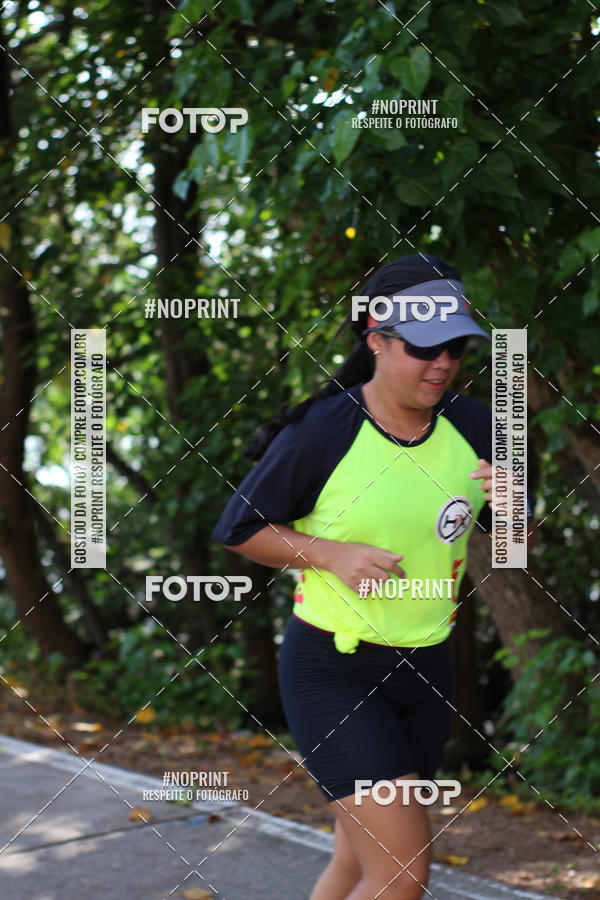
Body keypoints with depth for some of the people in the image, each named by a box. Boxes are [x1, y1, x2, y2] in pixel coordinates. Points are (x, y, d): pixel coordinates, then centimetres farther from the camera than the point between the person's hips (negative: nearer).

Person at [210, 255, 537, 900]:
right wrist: (331, 553, -18)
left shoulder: (472, 428, -1)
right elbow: (237, 530, -4)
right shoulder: (321, 432, -15)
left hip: (424, 673, 6)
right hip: (329, 671, -5)